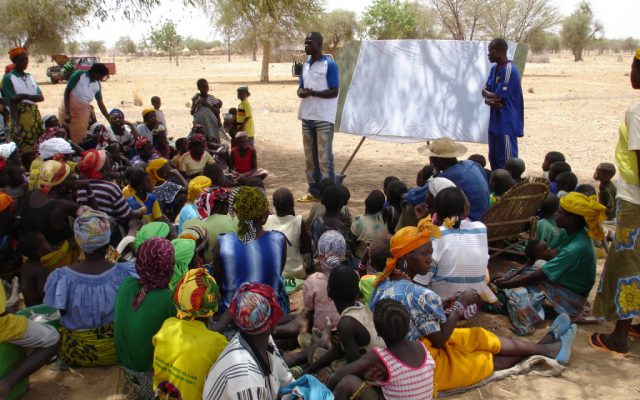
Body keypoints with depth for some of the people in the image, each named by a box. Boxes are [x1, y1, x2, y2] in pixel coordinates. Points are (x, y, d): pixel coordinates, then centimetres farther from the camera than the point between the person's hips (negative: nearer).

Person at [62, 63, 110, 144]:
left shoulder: (97, 85, 4)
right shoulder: (79, 75, -11)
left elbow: (100, 104, 10)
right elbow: (67, 92, -10)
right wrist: (67, 112, -15)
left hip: (84, 111, 5)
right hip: (69, 109, -5)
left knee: (79, 138, 3)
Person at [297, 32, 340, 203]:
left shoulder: (330, 65, -8)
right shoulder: (305, 65, 14)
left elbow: (334, 92, -13)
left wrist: (312, 93, -22)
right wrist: (300, 91, -5)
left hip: (324, 118, -7)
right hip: (307, 117, 7)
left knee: (324, 157, -6)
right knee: (310, 156, 11)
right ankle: (314, 191, 20)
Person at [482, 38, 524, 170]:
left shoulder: (509, 71, -17)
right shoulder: (494, 69, 11)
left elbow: (497, 97, -19)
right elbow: (485, 91, 8)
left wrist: (487, 94, 2)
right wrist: (489, 100, -15)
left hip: (507, 124, -9)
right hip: (495, 122, 9)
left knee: (507, 162, -4)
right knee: (493, 158, 16)